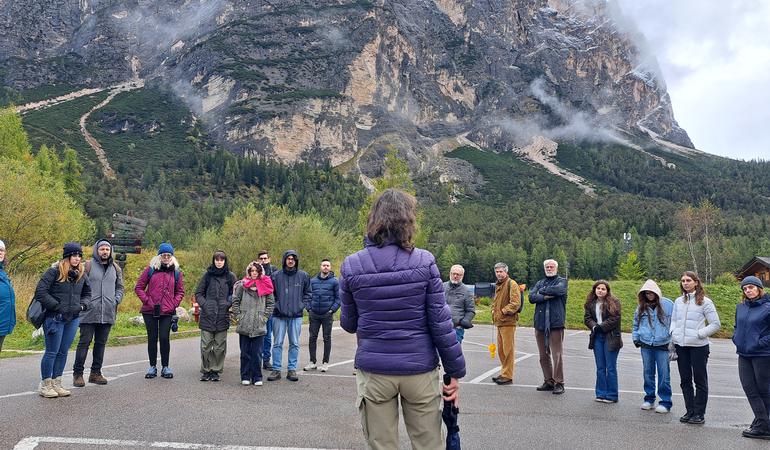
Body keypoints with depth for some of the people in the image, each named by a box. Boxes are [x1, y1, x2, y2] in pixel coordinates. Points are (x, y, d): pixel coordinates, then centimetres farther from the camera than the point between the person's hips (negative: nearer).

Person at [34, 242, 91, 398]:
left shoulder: (81, 274, 9)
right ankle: (45, 385, 13)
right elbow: (40, 292, -14)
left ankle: (56, 384, 21)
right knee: (52, 352, 1)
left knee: (63, 352, 11)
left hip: (73, 319, 6)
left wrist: (82, 305, 2)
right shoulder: (54, 271, -10)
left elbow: (87, 293, 21)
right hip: (55, 318, -6)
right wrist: (57, 306, -16)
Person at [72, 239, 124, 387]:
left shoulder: (115, 268, 13)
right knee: (84, 342, -2)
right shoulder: (88, 265, -3)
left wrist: (116, 300, 5)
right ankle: (78, 373, 6)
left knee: (101, 343, 11)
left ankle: (95, 372, 20)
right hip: (89, 312, -5)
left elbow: (120, 287, 19)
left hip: (107, 313, 5)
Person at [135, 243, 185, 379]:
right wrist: (147, 301, -6)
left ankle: (165, 367, 11)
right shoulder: (150, 270, 4)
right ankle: (152, 367, 17)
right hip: (150, 311, 0)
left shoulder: (177, 272, 8)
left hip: (167, 312, 0)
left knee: (164, 338, -2)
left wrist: (174, 304, -1)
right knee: (152, 338, 6)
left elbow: (180, 292, 14)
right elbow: (138, 287, 5)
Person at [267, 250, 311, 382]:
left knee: (294, 344, 6)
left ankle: (292, 369, 14)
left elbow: (307, 293, 11)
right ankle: (276, 370, 10)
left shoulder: (303, 276, 4)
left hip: (296, 316, 1)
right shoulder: (276, 275, 0)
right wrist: (275, 305, -1)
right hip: (279, 315, -1)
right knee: (277, 343, 3)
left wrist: (303, 305, 0)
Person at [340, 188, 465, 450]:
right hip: (419, 370, 0)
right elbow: (440, 323, -8)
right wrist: (455, 372, 1)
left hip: (373, 371, 1)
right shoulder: (424, 262, -8)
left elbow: (349, 324, 4)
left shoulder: (352, 265, -4)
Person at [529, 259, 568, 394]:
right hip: (540, 323, 5)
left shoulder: (562, 281, 5)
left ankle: (559, 383, 0)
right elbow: (531, 297, 1)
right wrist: (546, 296, -13)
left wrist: (542, 291, -3)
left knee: (556, 354, -7)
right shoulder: (540, 283, 17)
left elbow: (558, 290, -17)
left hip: (556, 323, -5)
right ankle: (548, 381, 19)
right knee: (543, 355, 9)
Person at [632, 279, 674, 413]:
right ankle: (649, 399, 23)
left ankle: (665, 402, 9)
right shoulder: (641, 307, 8)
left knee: (664, 374, 0)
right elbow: (636, 324, 20)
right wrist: (635, 338, 12)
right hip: (646, 345, 4)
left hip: (662, 345, -4)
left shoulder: (668, 305, -5)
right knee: (648, 373, 11)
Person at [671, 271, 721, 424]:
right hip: (680, 345, 5)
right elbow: (673, 320, 18)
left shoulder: (705, 302, -5)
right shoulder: (678, 301, 10)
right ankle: (690, 411, 20)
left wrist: (699, 334, -11)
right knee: (685, 380, 10)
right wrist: (673, 334, 3)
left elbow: (715, 324, -4)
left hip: (698, 346, -5)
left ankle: (699, 413, 10)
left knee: (700, 380, 3)